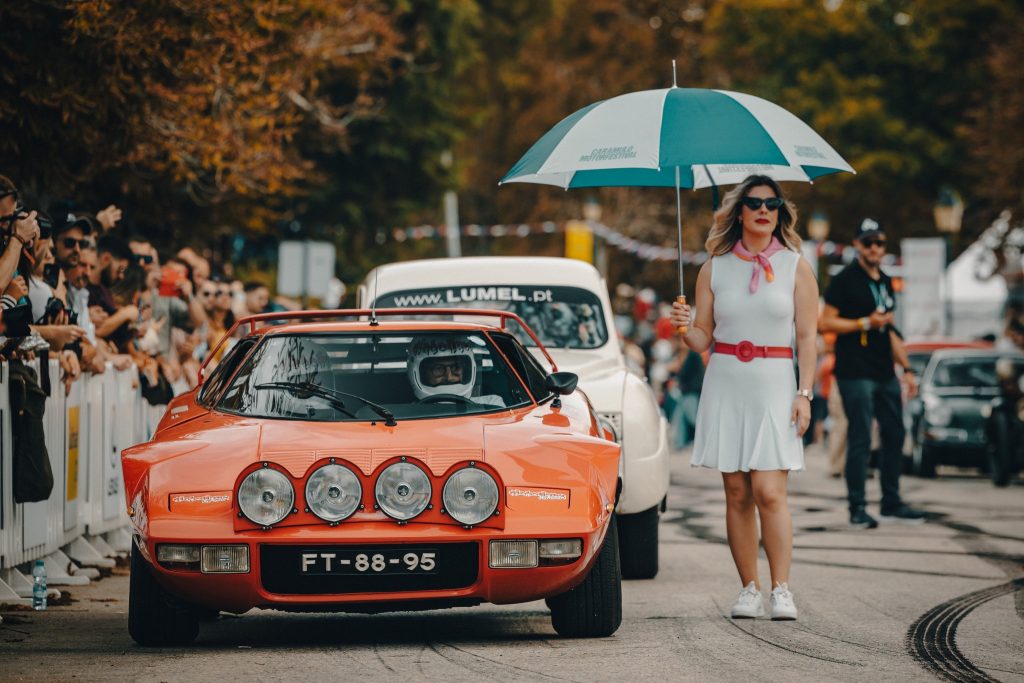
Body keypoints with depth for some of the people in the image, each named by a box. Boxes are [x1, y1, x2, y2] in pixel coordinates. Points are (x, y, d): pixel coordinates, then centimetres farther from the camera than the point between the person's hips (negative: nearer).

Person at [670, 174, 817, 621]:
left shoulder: (796, 267, 5)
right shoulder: (715, 268, 8)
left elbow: (806, 336, 3)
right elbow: (702, 338, 10)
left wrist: (804, 393, -5)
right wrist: (685, 328, -13)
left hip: (774, 384, -2)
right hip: (725, 384, 2)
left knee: (769, 492, -12)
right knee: (737, 494, 2)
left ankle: (781, 589, -10)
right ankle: (749, 589, 8)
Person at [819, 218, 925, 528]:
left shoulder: (885, 282, 18)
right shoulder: (845, 280, -5)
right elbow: (826, 322, -11)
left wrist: (906, 368, 20)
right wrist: (866, 323, -15)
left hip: (885, 374, 8)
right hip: (855, 372, -8)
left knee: (894, 436, 10)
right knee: (860, 440, -7)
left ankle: (891, 503, 19)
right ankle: (857, 509, -3)